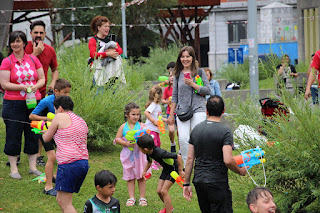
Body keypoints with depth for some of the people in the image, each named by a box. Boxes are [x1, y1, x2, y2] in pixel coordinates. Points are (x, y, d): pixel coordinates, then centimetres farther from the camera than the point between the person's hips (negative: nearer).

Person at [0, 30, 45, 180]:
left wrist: (35, 86, -10)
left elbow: (42, 79, 11)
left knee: (33, 134, 7)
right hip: (13, 104, -3)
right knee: (13, 135, 0)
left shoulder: (33, 59, 8)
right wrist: (22, 87, -18)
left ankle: (33, 167, 17)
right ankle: (13, 169, 8)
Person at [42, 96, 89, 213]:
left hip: (68, 164, -9)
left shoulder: (60, 117, -2)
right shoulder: (82, 121, 21)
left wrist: (45, 131, 32)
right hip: (84, 163, 9)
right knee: (60, 199, 18)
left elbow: (46, 139, 6)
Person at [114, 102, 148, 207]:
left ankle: (142, 197, 13)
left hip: (139, 154, -1)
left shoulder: (141, 126, 0)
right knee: (130, 177, 5)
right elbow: (117, 139, 1)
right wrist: (126, 143, -15)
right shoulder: (123, 127, 2)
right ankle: (131, 197, 13)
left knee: (141, 177, 4)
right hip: (128, 155, 1)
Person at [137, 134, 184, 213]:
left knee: (164, 191, -16)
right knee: (159, 191, 5)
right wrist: (144, 172, 7)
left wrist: (180, 172, -27)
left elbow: (178, 157, -34)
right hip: (166, 169, 8)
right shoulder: (149, 153, -11)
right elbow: (149, 162, 14)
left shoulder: (160, 153, -37)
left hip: (173, 168, -8)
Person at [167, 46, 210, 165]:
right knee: (183, 139, -11)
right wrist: (171, 114, 14)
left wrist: (193, 85, -12)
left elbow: (208, 90, 1)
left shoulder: (199, 72, 4)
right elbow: (175, 96, 16)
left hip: (198, 109, -2)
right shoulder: (178, 74, 12)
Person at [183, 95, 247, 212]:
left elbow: (190, 159, 7)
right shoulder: (225, 132, -12)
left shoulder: (196, 129, 6)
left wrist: (186, 183, 12)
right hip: (217, 183, -6)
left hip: (198, 181, 6)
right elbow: (228, 160, -21)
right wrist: (240, 171, -2)